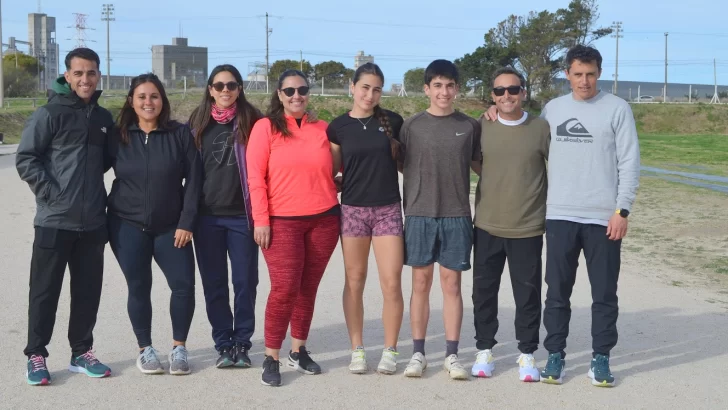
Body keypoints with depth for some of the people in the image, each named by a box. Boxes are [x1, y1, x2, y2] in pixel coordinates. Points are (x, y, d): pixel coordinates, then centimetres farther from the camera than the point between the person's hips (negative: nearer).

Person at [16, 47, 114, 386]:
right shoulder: (49, 114, -5)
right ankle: (36, 356, 14)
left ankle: (81, 352, 22)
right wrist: (51, 192, -14)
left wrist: (99, 196, 11)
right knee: (45, 291, 3)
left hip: (93, 222, 5)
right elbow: (25, 159, -9)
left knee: (88, 291, 10)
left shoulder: (104, 118, 11)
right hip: (54, 221, -5)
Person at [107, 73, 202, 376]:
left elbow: (193, 179, -4)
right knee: (139, 288, 2)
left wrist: (186, 222, -9)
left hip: (170, 226, 0)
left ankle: (179, 347, 11)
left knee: (184, 284, -7)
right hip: (127, 225, 0)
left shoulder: (180, 134, -3)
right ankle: (145, 349, 18)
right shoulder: (118, 136, 1)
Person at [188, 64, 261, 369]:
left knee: (245, 281, 2)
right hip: (207, 215, 2)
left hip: (241, 214, -2)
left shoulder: (252, 121, 1)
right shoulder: (198, 122, 9)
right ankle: (222, 343, 17)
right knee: (214, 283, 7)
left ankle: (241, 342, 15)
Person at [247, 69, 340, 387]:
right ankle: (271, 358, 3)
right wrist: (261, 220, -10)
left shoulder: (323, 129, 9)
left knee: (308, 288, 8)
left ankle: (298, 351, 21)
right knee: (285, 288, -9)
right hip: (281, 222, -3)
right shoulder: (266, 127, -1)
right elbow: (255, 177, -5)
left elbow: (333, 171, 17)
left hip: (324, 220, 4)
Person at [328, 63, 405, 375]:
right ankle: (357, 350, 18)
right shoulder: (338, 127, 1)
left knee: (392, 284, -3)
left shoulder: (392, 121, 3)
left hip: (388, 210, 0)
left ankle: (390, 351, 11)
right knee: (355, 281, 7)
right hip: (352, 210, 0)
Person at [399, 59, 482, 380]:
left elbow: (478, 165, 16)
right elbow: (401, 166, 7)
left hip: (457, 216, 1)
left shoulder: (470, 126, 5)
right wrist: (411, 199, -2)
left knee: (451, 283, 4)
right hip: (419, 214, 0)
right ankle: (418, 353, 14)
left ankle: (452, 355, 11)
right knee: (421, 283, 5)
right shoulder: (412, 125, 2)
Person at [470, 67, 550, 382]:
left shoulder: (541, 129, -3)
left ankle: (527, 354, 18)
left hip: (528, 228, -1)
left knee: (528, 293, 5)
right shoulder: (481, 128, 0)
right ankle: (484, 350, 23)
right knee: (483, 291, 9)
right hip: (487, 227, 2)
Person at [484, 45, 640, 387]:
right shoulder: (551, 109, 9)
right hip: (560, 216, 2)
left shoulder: (618, 108, 0)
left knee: (604, 293, 6)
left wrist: (622, 210, -9)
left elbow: (629, 163, -2)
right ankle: (555, 356, 17)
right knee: (557, 292, 6)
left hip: (603, 218, -2)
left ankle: (601, 358, 17)